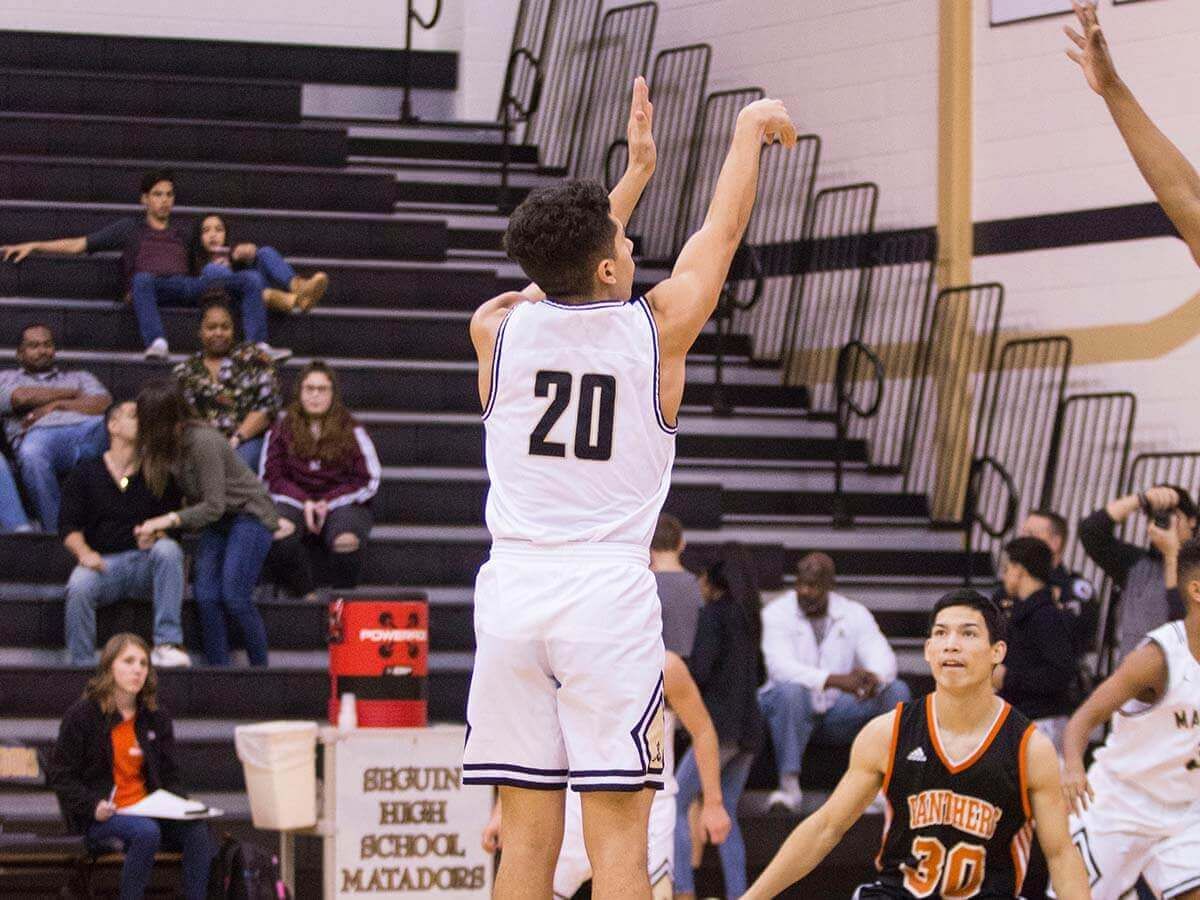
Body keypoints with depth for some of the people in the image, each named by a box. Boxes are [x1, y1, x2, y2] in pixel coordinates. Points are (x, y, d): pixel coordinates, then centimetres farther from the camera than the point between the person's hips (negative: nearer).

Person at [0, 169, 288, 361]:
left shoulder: (181, 233, 34)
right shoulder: (130, 228, 22)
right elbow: (78, 245, 19)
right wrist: (33, 246, 12)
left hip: (188, 286, 4)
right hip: (155, 289, -4)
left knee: (251, 278, -17)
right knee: (142, 279, -43)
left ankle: (257, 345, -33)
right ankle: (157, 343, -59)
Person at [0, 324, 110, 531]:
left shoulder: (80, 377, 36)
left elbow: (104, 404, 15)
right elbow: (21, 397, 6)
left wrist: (56, 405, 5)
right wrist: (73, 394, 15)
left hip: (87, 428, 2)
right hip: (41, 433, -2)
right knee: (32, 454, -42)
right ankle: (57, 533, -41)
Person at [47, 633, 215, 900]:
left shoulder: (156, 718, 13)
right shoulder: (82, 715, -2)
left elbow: (171, 774, 18)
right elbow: (60, 775, -2)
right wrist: (93, 806, -17)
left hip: (149, 811, 5)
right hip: (98, 818, -5)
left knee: (197, 831, -25)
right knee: (147, 832, -36)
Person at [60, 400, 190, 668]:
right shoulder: (84, 473, 10)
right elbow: (68, 525, 4)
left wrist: (156, 535, -17)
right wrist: (84, 552, -17)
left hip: (146, 562, 1)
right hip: (104, 563, -1)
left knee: (169, 550, -33)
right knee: (78, 587, -34)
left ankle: (166, 644, -36)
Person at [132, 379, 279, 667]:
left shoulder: (202, 443, -27)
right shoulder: (166, 444, -4)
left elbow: (213, 506, -25)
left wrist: (170, 520, -28)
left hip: (249, 514, -7)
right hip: (216, 522, 7)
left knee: (234, 597, -16)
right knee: (206, 596, -8)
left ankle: (261, 667, -3)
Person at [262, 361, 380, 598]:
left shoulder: (351, 432, 8)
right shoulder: (282, 430, 11)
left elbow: (369, 481, 4)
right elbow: (271, 477, 7)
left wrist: (328, 503, -8)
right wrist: (305, 502, -10)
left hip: (341, 504, -1)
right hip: (296, 504, 1)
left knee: (346, 541, -37)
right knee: (279, 531, -37)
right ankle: (307, 596, -21)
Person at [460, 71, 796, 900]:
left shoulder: (498, 328, 6)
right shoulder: (657, 326, -1)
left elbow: (573, 265, 29)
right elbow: (724, 228, 16)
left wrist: (636, 170, 39)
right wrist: (751, 129, 33)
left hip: (513, 585, 3)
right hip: (608, 590, -3)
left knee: (528, 831, 5)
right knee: (617, 832, -5)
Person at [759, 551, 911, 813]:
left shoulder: (855, 614, 3)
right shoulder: (776, 613, -9)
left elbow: (884, 658, -10)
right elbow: (780, 666, -26)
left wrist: (873, 677, -38)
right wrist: (834, 680, -40)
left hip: (838, 713, 4)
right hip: (795, 710, -3)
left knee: (896, 691, -17)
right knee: (791, 691, -37)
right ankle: (789, 787, -35)